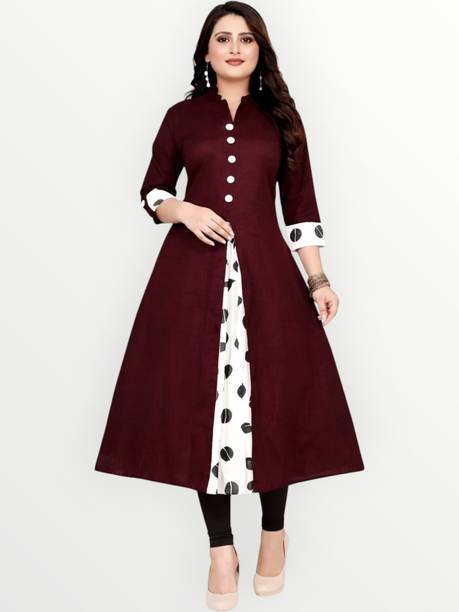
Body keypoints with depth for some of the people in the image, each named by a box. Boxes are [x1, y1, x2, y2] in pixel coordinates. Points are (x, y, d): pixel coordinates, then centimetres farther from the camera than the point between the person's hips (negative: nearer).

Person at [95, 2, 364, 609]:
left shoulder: (281, 118, 11)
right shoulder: (181, 117, 10)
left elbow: (301, 206, 8)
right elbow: (152, 193, 13)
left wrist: (318, 280, 1)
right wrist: (185, 211, -8)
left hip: (266, 271, 0)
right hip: (194, 271, 0)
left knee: (271, 399, 2)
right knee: (202, 399, -1)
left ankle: (274, 534, 22)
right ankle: (221, 549, 12)